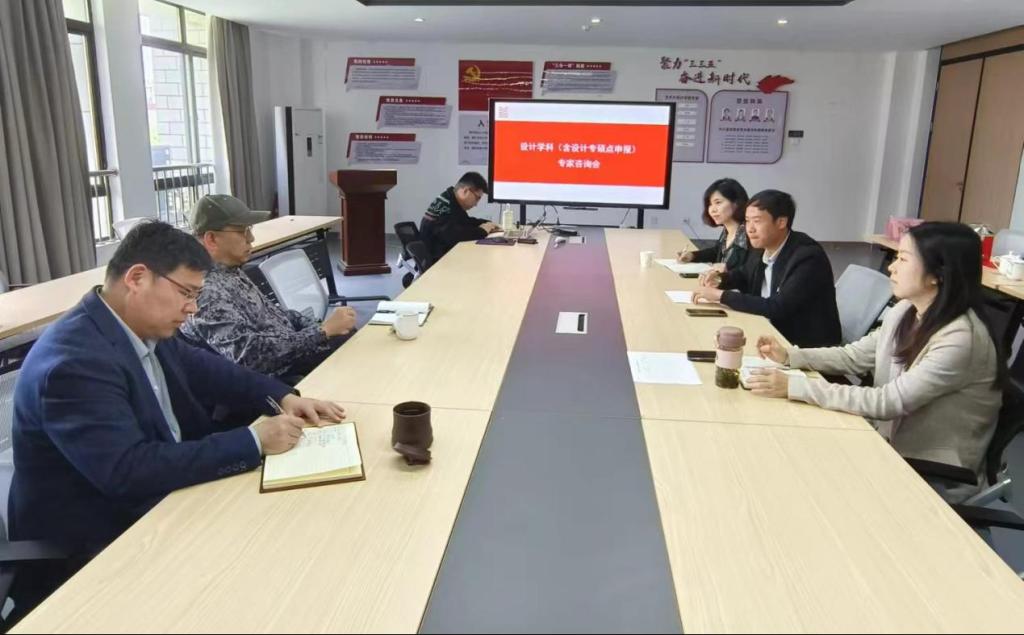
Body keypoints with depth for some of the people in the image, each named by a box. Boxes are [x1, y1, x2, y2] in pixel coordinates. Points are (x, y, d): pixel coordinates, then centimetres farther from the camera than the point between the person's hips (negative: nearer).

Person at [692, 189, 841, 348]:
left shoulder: (808, 257, -24)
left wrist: (721, 295, -27)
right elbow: (744, 276, 19)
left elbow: (777, 308, -31)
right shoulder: (762, 247, -2)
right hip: (775, 332, 7)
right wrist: (719, 278, -3)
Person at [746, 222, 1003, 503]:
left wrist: (795, 387, -34)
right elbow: (855, 356, 7)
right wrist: (790, 356, -8)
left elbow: (889, 402, -30)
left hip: (937, 476, -6)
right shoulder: (904, 312, -2)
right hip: (893, 446, 6)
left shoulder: (961, 339, -27)